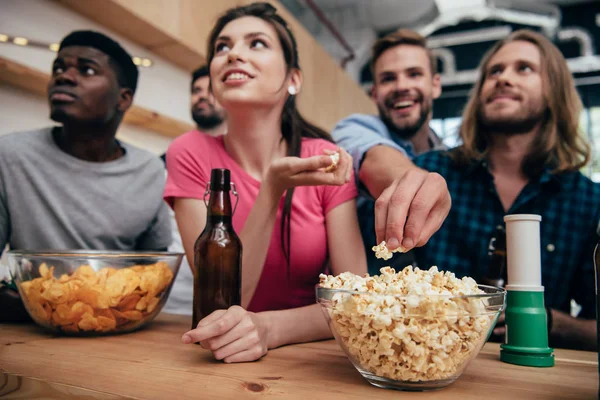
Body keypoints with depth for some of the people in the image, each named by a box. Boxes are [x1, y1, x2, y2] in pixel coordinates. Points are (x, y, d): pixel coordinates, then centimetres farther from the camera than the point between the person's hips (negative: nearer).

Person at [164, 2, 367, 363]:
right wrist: (273, 190, -26)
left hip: (309, 356, 0)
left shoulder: (326, 160, -8)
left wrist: (270, 327, -28)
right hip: (227, 360, 0)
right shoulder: (190, 154, -9)